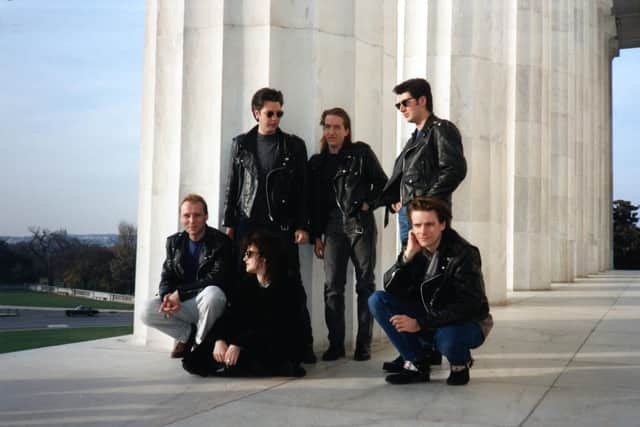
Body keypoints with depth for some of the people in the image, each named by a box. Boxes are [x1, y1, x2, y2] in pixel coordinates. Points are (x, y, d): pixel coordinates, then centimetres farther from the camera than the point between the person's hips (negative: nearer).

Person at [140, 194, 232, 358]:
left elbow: (215, 280, -19)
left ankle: (201, 341, -11)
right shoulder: (174, 242, 8)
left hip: (208, 302, -4)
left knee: (212, 293, -38)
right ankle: (189, 333, 5)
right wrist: (167, 296, -19)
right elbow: (167, 277, 5)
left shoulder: (221, 242, -9)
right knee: (147, 311, -19)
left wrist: (180, 293, -23)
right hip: (182, 304, 4)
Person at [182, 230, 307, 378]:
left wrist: (238, 344, -33)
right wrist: (219, 339, -23)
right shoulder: (246, 284, 9)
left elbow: (271, 328, -23)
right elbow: (229, 316, -3)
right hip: (251, 346, 7)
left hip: (282, 349, -7)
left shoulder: (285, 288, -12)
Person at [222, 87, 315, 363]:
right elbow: (233, 185, 12)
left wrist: (302, 226, -5)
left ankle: (304, 343, 2)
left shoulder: (293, 146, 5)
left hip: (282, 226, -2)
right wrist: (229, 223, 7)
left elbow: (303, 189, 2)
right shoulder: (241, 144, 11)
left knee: (292, 284, -2)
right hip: (248, 224, 2)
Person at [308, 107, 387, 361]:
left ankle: (364, 344, 6)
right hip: (333, 226, 3)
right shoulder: (317, 162, 13)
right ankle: (335, 344, 5)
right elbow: (315, 201, 12)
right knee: (333, 286, -2)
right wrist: (316, 235, 9)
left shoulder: (361, 153, 3)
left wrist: (368, 204, -6)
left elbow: (382, 183, 6)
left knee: (365, 284, 1)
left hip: (360, 224, -3)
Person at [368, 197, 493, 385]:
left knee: (447, 337, -41)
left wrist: (419, 324, -30)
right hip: (428, 317, 5)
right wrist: (408, 255, -26)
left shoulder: (463, 254, -20)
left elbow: (468, 306, -25)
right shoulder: (415, 250, -4)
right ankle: (417, 364, -6)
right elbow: (390, 288, -11)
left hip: (466, 322, -5)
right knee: (377, 300, -13)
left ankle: (460, 364, -1)